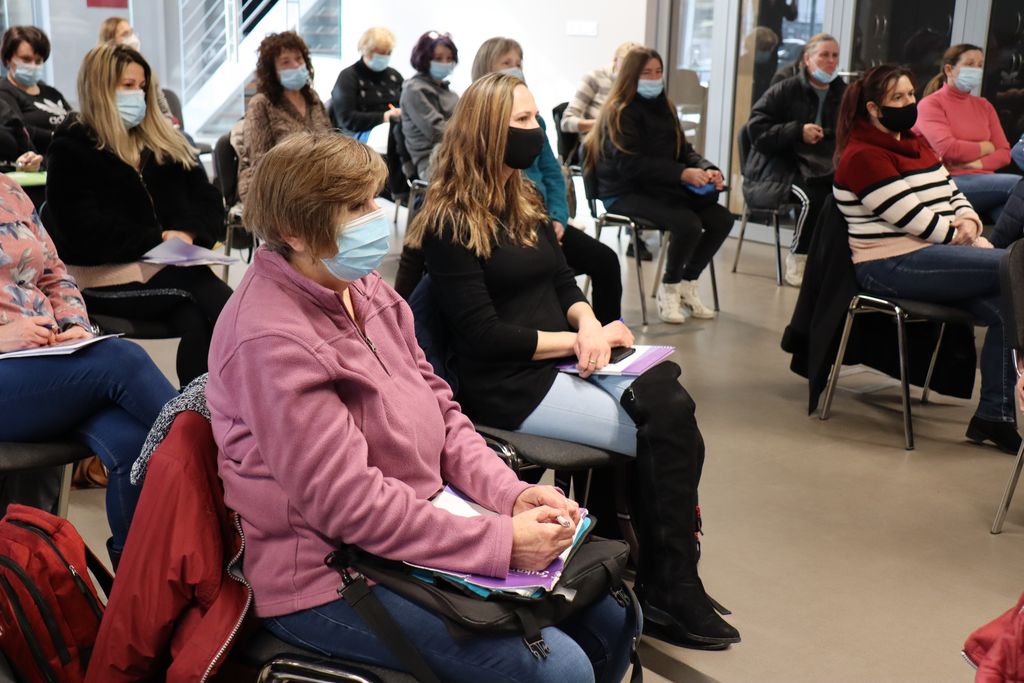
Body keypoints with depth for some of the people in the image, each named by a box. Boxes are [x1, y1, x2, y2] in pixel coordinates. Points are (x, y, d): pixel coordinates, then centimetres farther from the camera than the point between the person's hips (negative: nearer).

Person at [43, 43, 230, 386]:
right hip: (107, 275, -5)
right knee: (215, 300, -31)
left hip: (171, 265, 5)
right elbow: (86, 232, -8)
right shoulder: (71, 149, 4)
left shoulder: (165, 140, 20)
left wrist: (187, 234, -11)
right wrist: (158, 241, -16)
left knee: (198, 322, -31)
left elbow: (209, 199, 12)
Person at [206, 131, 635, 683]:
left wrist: (511, 493, -7)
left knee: (609, 616, 7)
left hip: (422, 526, 9)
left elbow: (439, 412, 9)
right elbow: (348, 501, -26)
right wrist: (501, 543, -24)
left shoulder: (363, 287, 4)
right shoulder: (273, 341, -23)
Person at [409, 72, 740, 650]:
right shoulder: (449, 223, -11)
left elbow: (564, 281, 14)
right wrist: (574, 341, -14)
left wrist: (589, 324, -9)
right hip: (506, 384, -7)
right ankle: (667, 592, -5)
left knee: (672, 405, -18)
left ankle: (671, 584, -11)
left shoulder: (525, 200, 14)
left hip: (561, 360, 7)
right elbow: (481, 336, -15)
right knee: (660, 431, -18)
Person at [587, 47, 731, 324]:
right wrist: (682, 174, -28)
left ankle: (687, 285, 4)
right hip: (626, 193, -7)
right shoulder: (620, 112, -8)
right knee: (688, 224, -29)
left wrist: (707, 169, -9)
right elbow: (630, 163, -20)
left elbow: (684, 150, 15)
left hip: (662, 188, 8)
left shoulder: (664, 108, 17)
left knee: (721, 219, -11)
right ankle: (668, 289, -6)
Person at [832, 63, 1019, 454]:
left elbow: (953, 195, 18)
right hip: (893, 266, -8)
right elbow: (916, 220, -16)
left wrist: (969, 222, -3)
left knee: (1005, 307, -15)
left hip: (928, 258, 8)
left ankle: (994, 416, -6)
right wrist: (962, 238, -5)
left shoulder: (916, 144, 19)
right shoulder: (864, 157, -10)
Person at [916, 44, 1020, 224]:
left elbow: (1004, 153, 14)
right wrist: (986, 147, 5)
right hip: (951, 182, -5)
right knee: (1018, 184, -27)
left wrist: (976, 163, -6)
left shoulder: (984, 106, 22)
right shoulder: (930, 104, 4)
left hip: (984, 179, 5)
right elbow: (948, 150, -11)